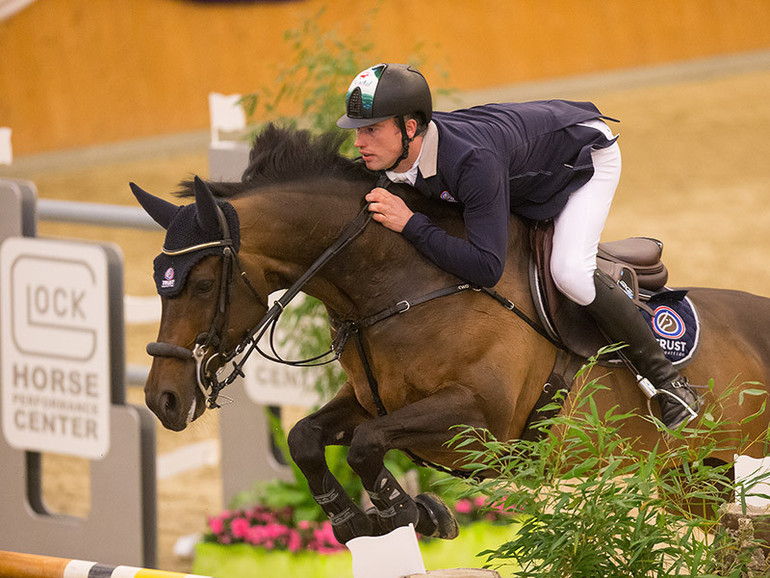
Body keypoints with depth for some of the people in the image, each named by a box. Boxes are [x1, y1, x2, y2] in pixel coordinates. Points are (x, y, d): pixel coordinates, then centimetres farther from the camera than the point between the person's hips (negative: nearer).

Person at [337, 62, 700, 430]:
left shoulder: (472, 161, -46)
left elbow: (487, 268, -48)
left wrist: (410, 223, -47)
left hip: (585, 150, -8)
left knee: (570, 273, -26)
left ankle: (666, 379, -10)